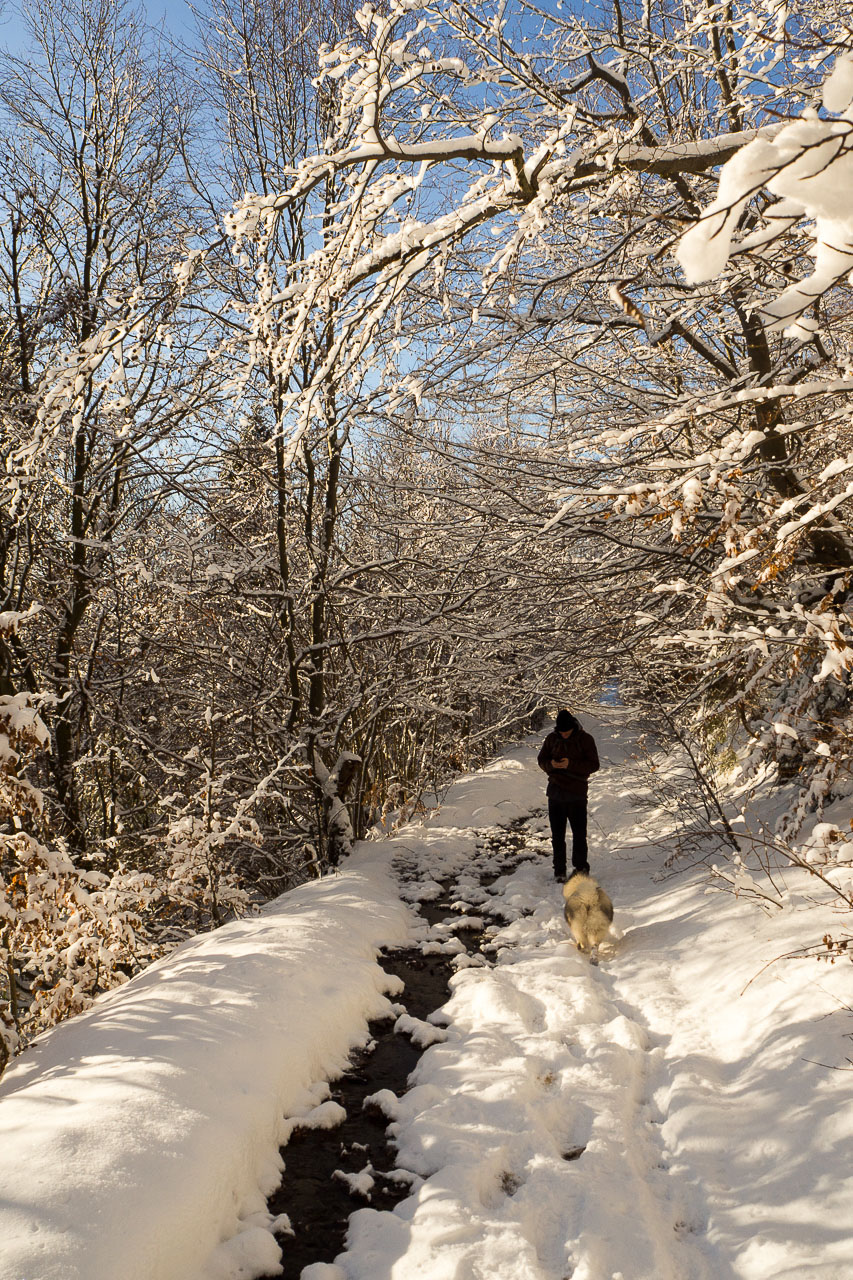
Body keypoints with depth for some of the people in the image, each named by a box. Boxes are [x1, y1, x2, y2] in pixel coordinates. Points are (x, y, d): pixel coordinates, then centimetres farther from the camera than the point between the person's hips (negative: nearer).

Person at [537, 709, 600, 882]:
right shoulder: (552, 738, 4)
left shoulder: (585, 739, -4)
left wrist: (571, 764, -21)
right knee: (557, 834, 7)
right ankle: (559, 870, 16)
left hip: (577, 793, -3)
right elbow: (541, 759, 11)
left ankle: (581, 868, 14)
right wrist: (551, 764, -13)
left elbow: (594, 765, -7)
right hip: (555, 793, 3)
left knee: (579, 834, 0)